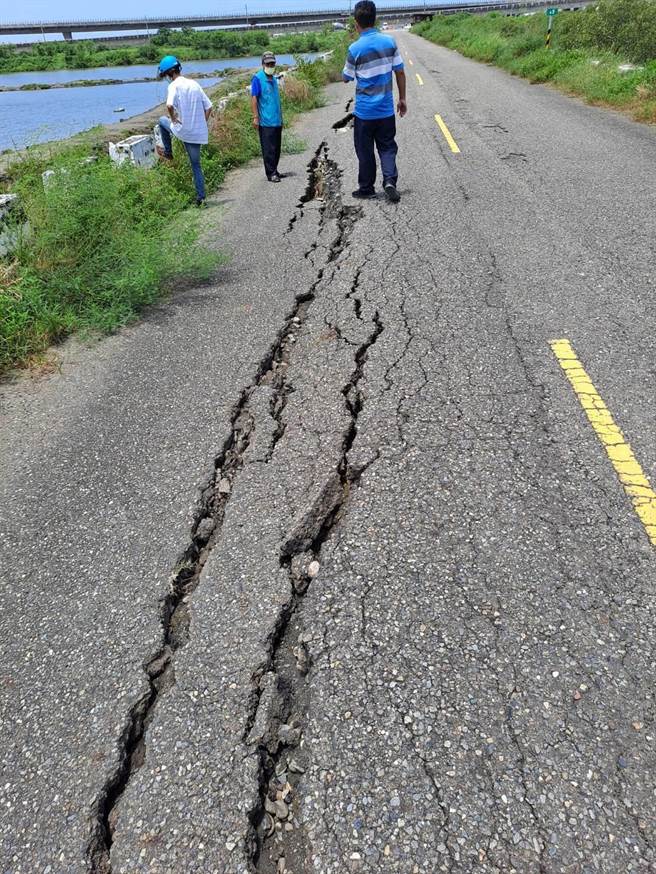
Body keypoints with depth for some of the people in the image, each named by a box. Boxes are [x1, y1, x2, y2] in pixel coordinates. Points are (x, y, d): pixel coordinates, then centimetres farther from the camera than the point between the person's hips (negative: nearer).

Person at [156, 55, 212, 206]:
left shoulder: (174, 85, -11)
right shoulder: (194, 84, 8)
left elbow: (169, 105, -28)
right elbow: (208, 107, 8)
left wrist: (173, 118, -10)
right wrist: (202, 123, 14)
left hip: (183, 130, -5)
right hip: (199, 133, 5)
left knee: (162, 120, 24)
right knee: (196, 165, 15)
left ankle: (168, 152, 33)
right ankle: (201, 197, 11)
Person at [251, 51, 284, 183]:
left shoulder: (274, 79, 15)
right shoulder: (258, 78, -7)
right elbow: (254, 98, -11)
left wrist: (280, 115, 21)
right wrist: (255, 117, -17)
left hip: (277, 121, 7)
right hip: (265, 121, -7)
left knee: (277, 148, 11)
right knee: (268, 149, -5)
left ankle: (274, 171, 21)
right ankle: (271, 173, 0)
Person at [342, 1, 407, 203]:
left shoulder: (355, 49, -11)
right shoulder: (389, 41, -1)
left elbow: (347, 78, 2)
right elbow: (400, 73, 3)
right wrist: (402, 99, 13)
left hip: (364, 111, -3)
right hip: (386, 110, 3)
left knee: (365, 151, 10)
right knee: (387, 147, 12)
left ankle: (367, 188, 20)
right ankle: (390, 180, -10)